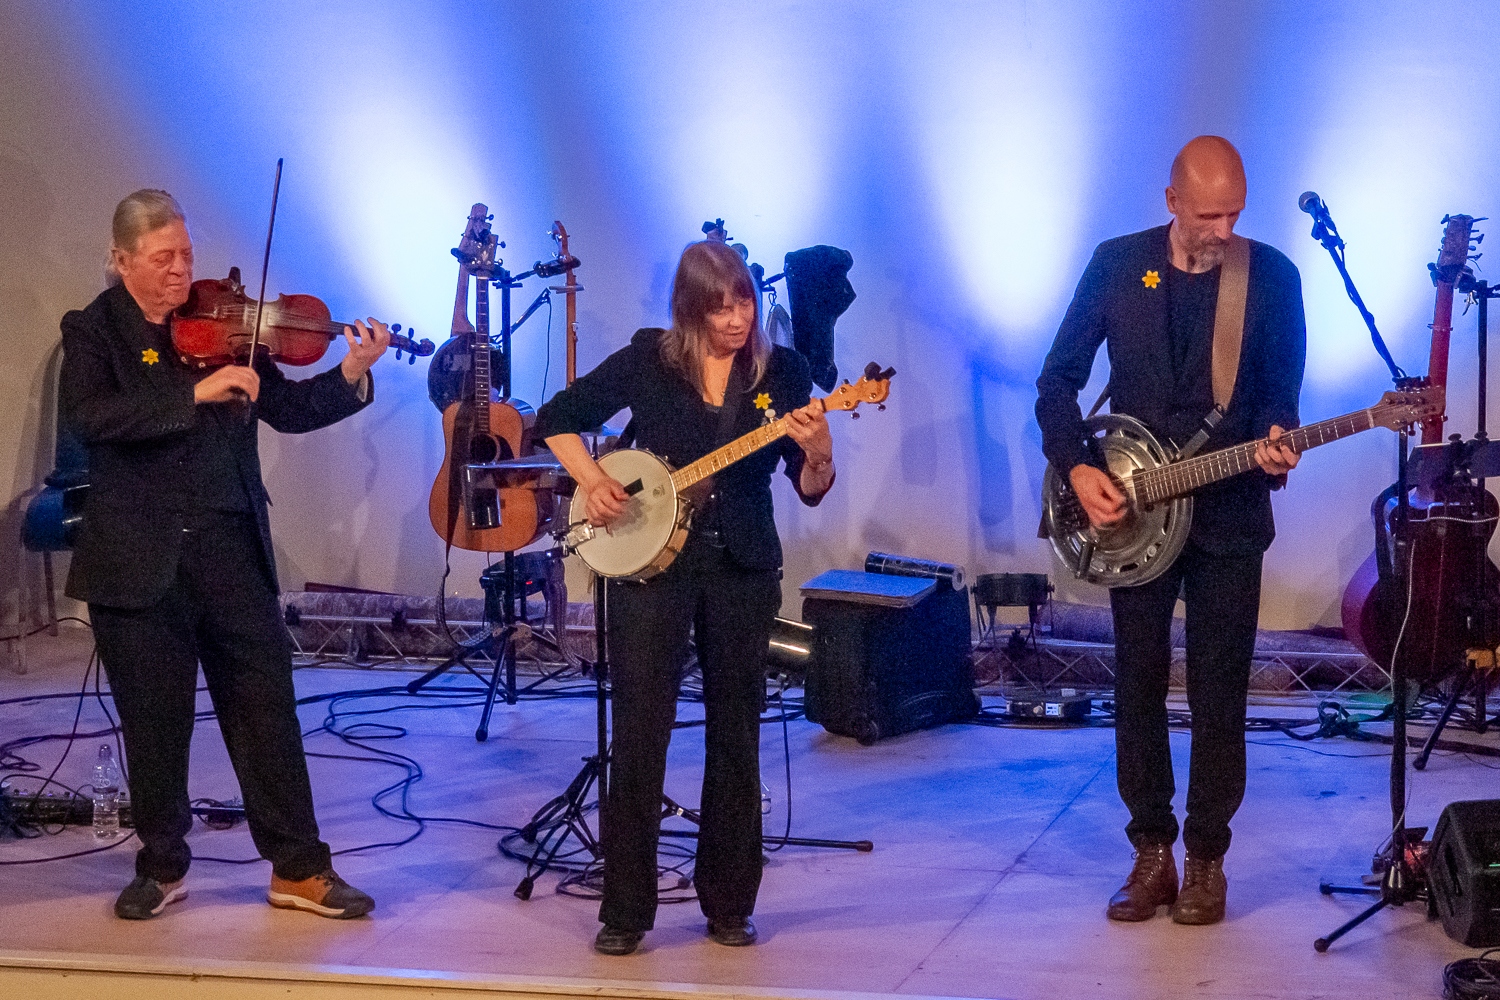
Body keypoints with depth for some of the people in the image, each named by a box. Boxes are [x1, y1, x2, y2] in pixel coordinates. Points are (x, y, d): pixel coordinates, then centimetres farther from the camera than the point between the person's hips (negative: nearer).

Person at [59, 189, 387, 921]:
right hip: (137, 559, -2)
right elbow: (88, 415, -20)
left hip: (228, 549, 2)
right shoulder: (93, 331, -1)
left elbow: (287, 410, 5)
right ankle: (162, 866, 25)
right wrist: (196, 393, -27)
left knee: (266, 707, 2)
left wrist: (350, 375, -12)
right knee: (154, 720, 8)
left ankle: (300, 869, 10)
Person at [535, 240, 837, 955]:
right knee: (637, 736, -3)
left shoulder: (781, 371, 1)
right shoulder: (649, 360, -1)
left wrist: (816, 455, -23)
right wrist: (591, 481, -9)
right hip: (649, 560, -1)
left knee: (736, 737, 7)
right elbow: (556, 418, 7)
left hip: (743, 569, 1)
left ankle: (728, 904, 19)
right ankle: (625, 911, 5)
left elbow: (810, 492, -1)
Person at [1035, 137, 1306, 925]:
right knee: (1137, 687, 6)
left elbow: (1281, 392, 2)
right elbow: (1058, 379, 4)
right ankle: (1152, 850, 17)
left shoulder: (1272, 276, -2)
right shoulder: (1116, 264, 0)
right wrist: (1076, 468, -9)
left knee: (1218, 696, 2)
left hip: (1229, 514, -1)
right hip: (1130, 514, 1)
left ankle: (1205, 857, 14)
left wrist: (1276, 442, -20)